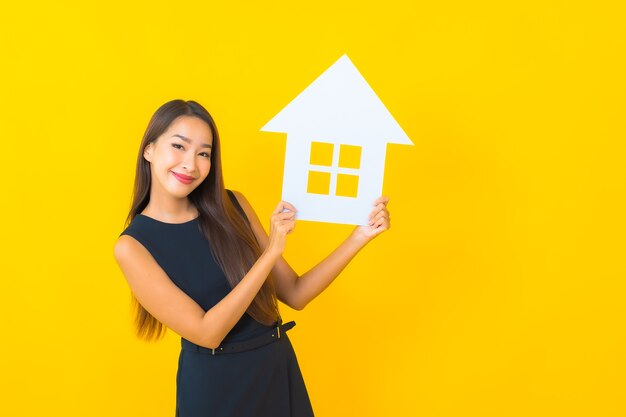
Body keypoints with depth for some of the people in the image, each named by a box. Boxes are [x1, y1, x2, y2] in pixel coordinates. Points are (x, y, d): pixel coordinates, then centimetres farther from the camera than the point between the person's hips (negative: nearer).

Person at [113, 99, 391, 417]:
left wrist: (360, 236, -11)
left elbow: (295, 294, -1)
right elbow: (206, 332, -19)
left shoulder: (232, 205, -3)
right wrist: (272, 251, -23)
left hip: (280, 370, 4)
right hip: (214, 384, -4)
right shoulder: (132, 245, -13)